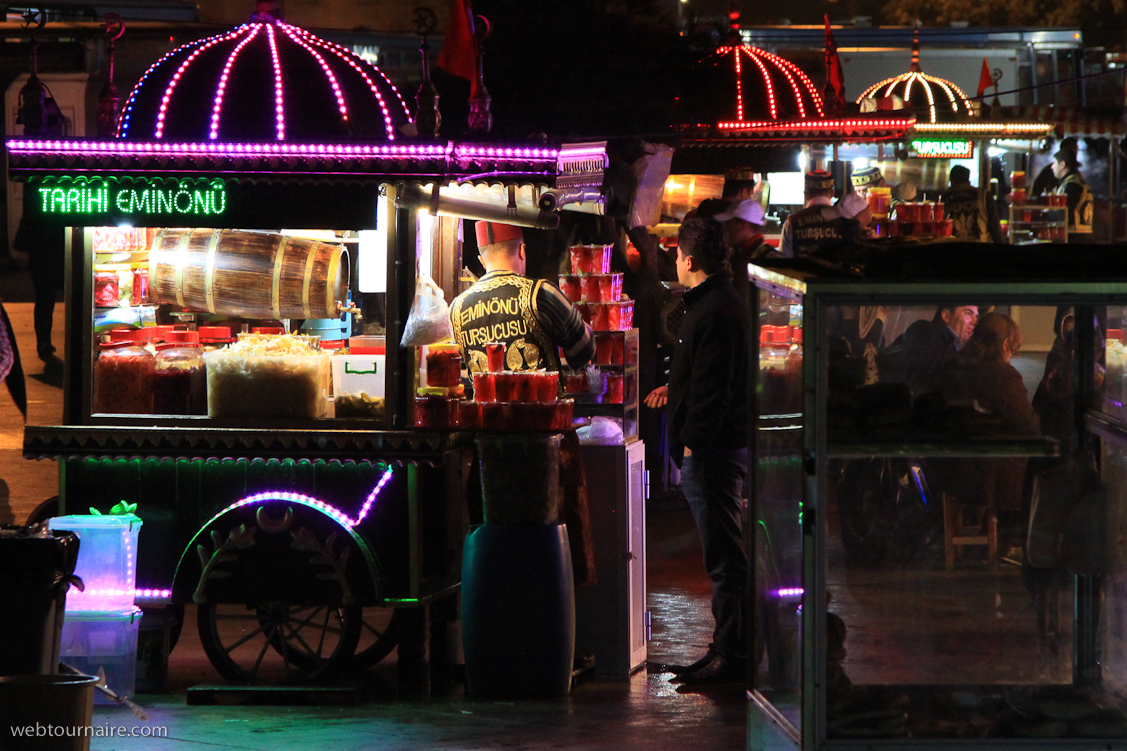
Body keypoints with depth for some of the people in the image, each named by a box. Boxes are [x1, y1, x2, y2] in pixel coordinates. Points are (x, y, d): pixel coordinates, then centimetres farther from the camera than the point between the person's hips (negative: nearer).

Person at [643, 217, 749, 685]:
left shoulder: (713, 314, -17)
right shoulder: (727, 304, 16)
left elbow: (713, 388, -21)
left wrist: (693, 441, -19)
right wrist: (676, 390, 34)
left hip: (710, 449, -11)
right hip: (724, 448, 11)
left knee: (724, 557, -8)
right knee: (725, 555, 13)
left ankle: (730, 657, -7)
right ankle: (728, 650, 19)